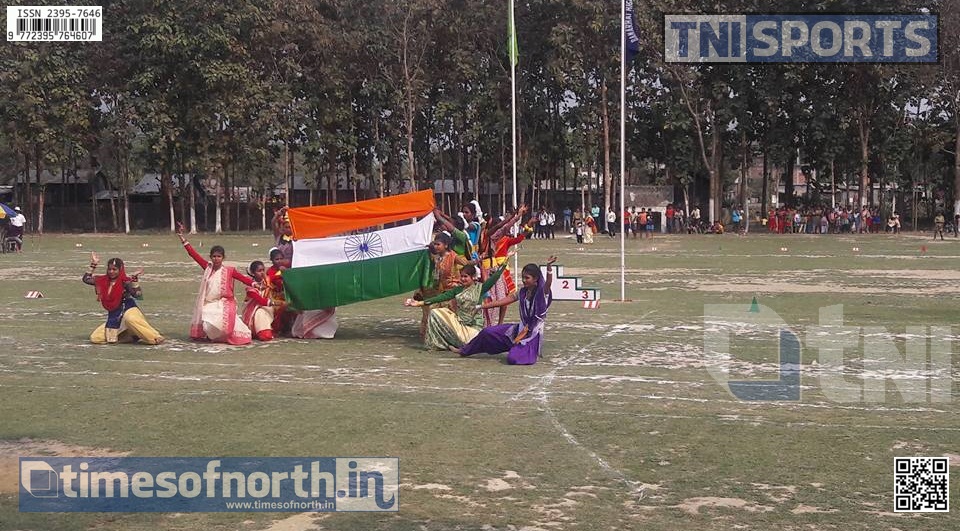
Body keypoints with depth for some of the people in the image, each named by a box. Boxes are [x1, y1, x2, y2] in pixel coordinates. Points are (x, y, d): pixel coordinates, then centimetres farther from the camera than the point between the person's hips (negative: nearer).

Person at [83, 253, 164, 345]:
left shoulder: (125, 281, -8)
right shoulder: (103, 280, 10)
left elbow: (138, 295, -19)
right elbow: (86, 279, 17)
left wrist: (135, 279, -25)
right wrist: (93, 265, 9)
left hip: (128, 310, -7)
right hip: (113, 318, 7)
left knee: (130, 318, -45)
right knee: (95, 338, 0)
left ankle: (155, 338, -35)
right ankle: (131, 336, 3)